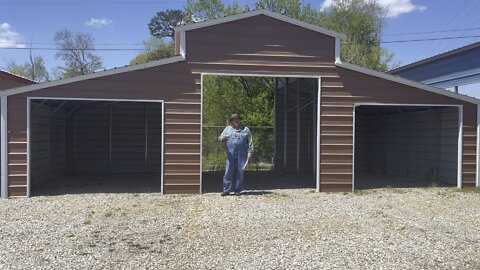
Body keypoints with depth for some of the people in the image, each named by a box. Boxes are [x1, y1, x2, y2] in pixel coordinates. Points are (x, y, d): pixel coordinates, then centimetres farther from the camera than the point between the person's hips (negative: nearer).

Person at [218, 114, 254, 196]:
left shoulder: (245, 129, 12)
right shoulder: (228, 129, 14)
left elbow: (250, 142, 11)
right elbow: (220, 138, 10)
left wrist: (250, 152, 1)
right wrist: (222, 138, -15)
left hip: (242, 155, 0)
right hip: (231, 154, 1)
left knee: (240, 172, 0)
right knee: (228, 171, -4)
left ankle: (237, 190, 8)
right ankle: (226, 190, 0)